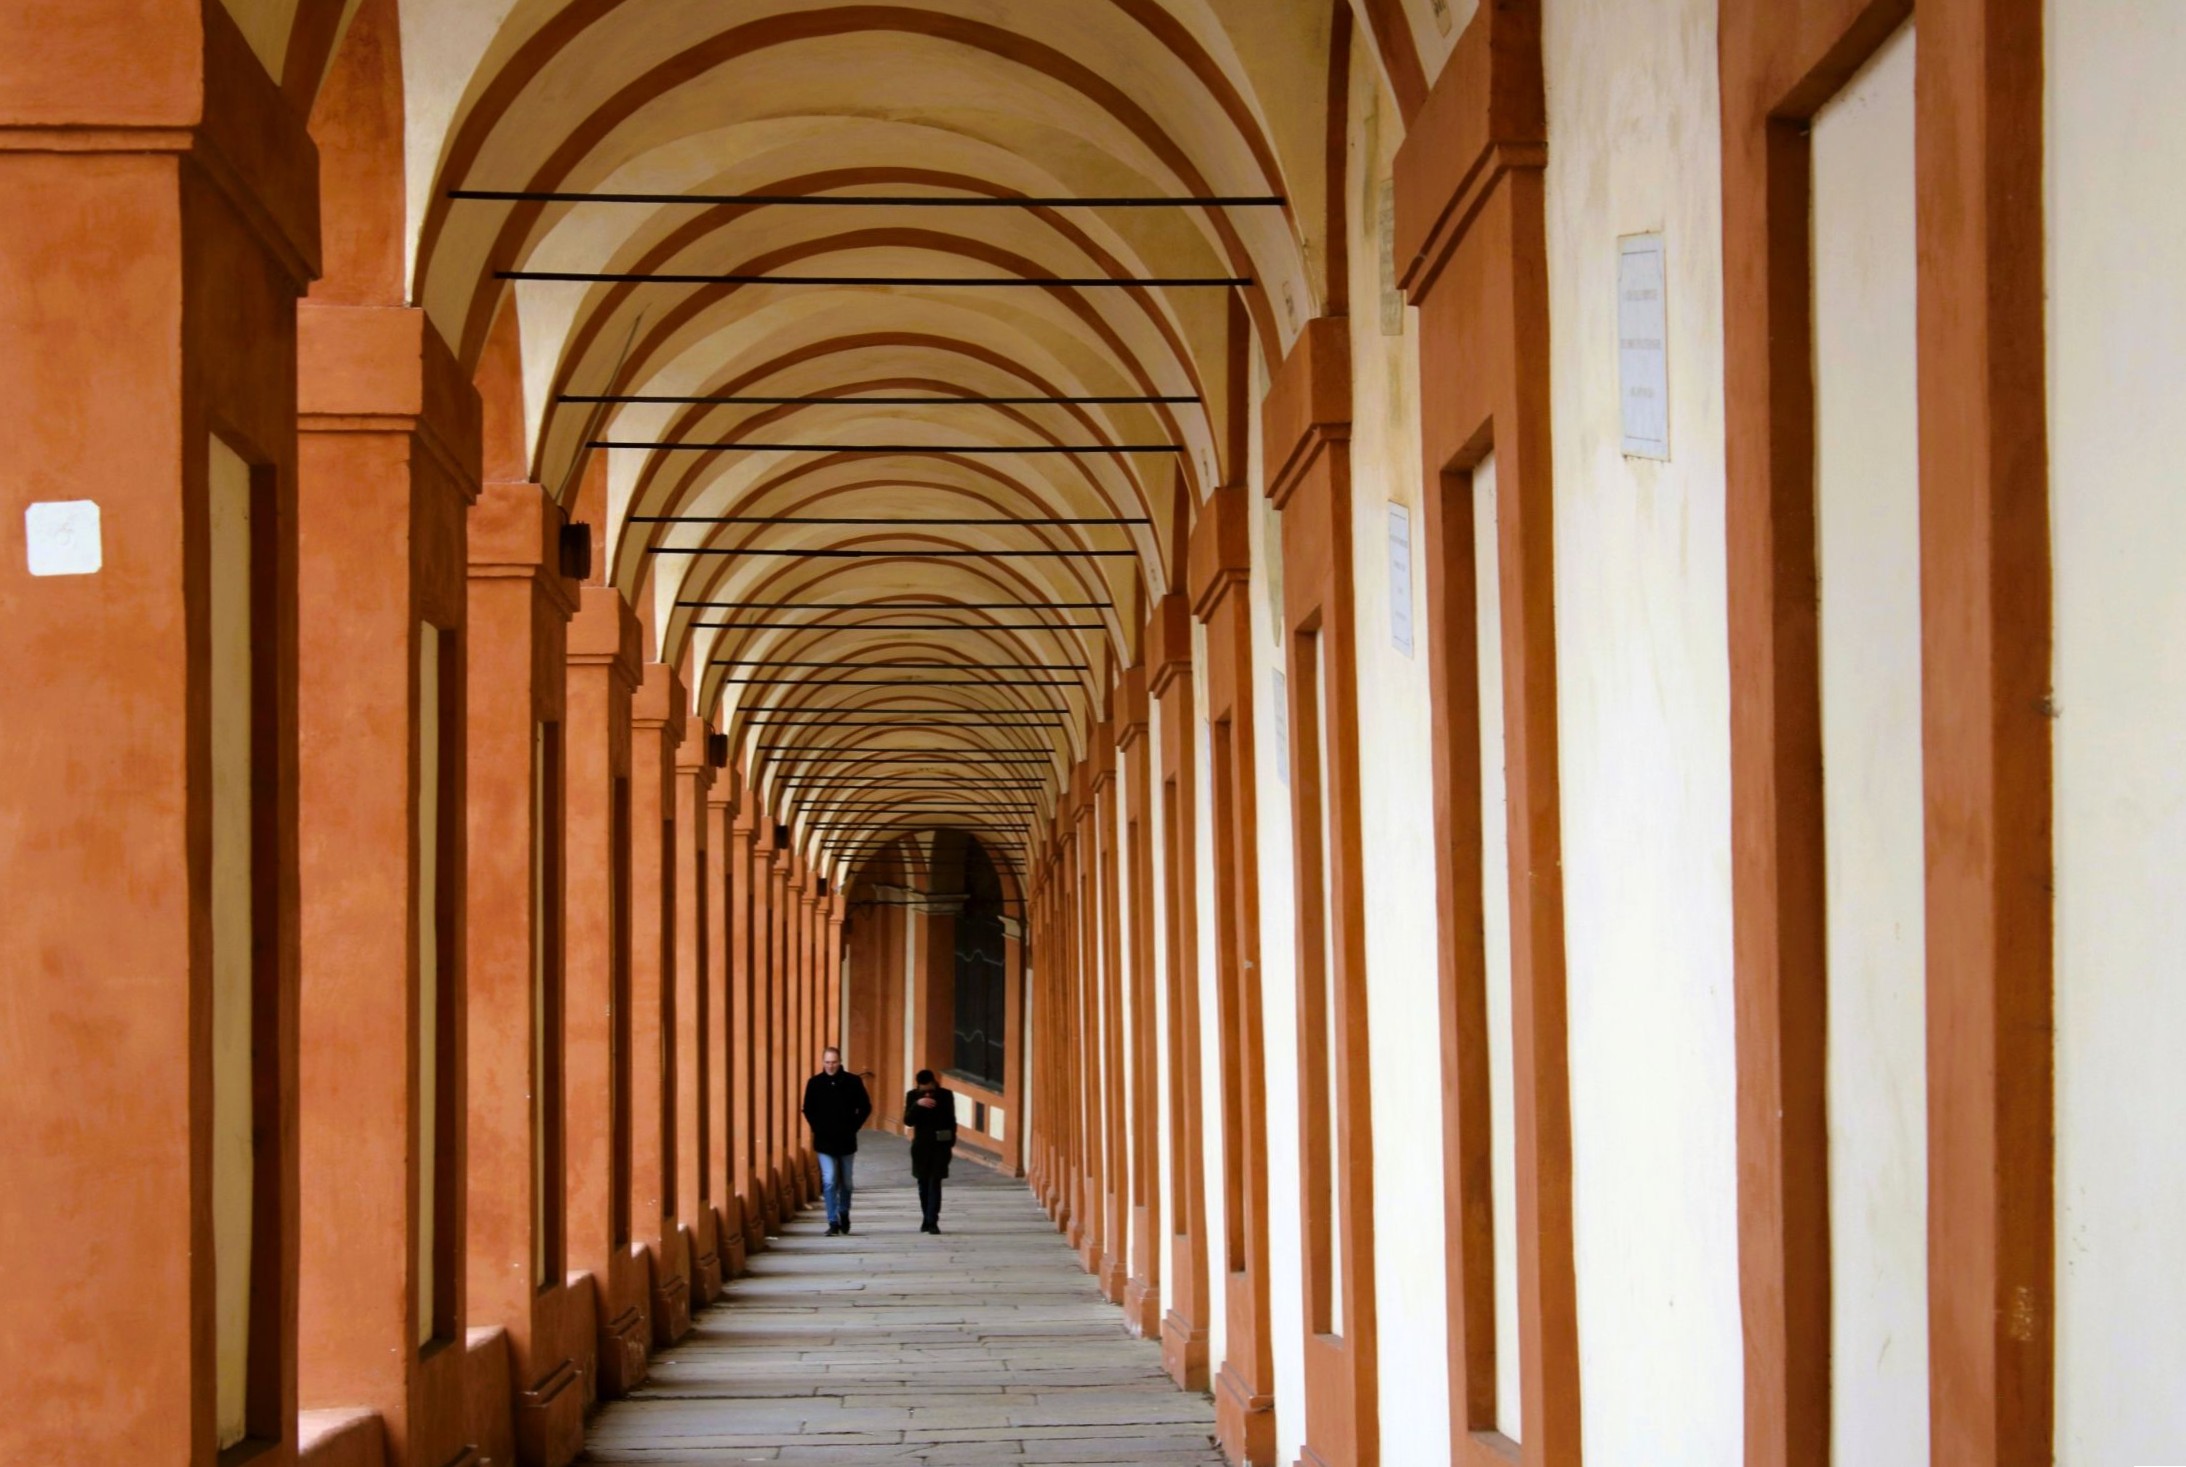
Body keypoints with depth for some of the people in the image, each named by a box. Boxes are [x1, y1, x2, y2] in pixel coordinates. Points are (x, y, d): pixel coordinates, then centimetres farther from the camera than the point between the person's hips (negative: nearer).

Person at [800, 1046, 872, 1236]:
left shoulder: (853, 1082, -4)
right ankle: (833, 1223, -6)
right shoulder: (815, 1083, -2)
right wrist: (817, 1128, -1)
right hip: (825, 1142, -1)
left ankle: (844, 1213, 35)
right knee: (829, 1181, -8)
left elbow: (865, 1107, 4)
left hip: (846, 1141, 1)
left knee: (846, 1182, 14)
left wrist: (853, 1127, -2)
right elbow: (808, 1110, 9)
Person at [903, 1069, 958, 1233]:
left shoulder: (945, 1096, -4)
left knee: (934, 1183, -9)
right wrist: (917, 1104, -23)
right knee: (923, 1184, 10)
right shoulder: (913, 1096, -1)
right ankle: (927, 1218, 21)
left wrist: (950, 1143, 1)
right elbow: (908, 1121, -8)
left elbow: (951, 1121, 5)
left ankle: (932, 1221, -12)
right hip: (921, 1146, 2)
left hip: (940, 1146, -2)